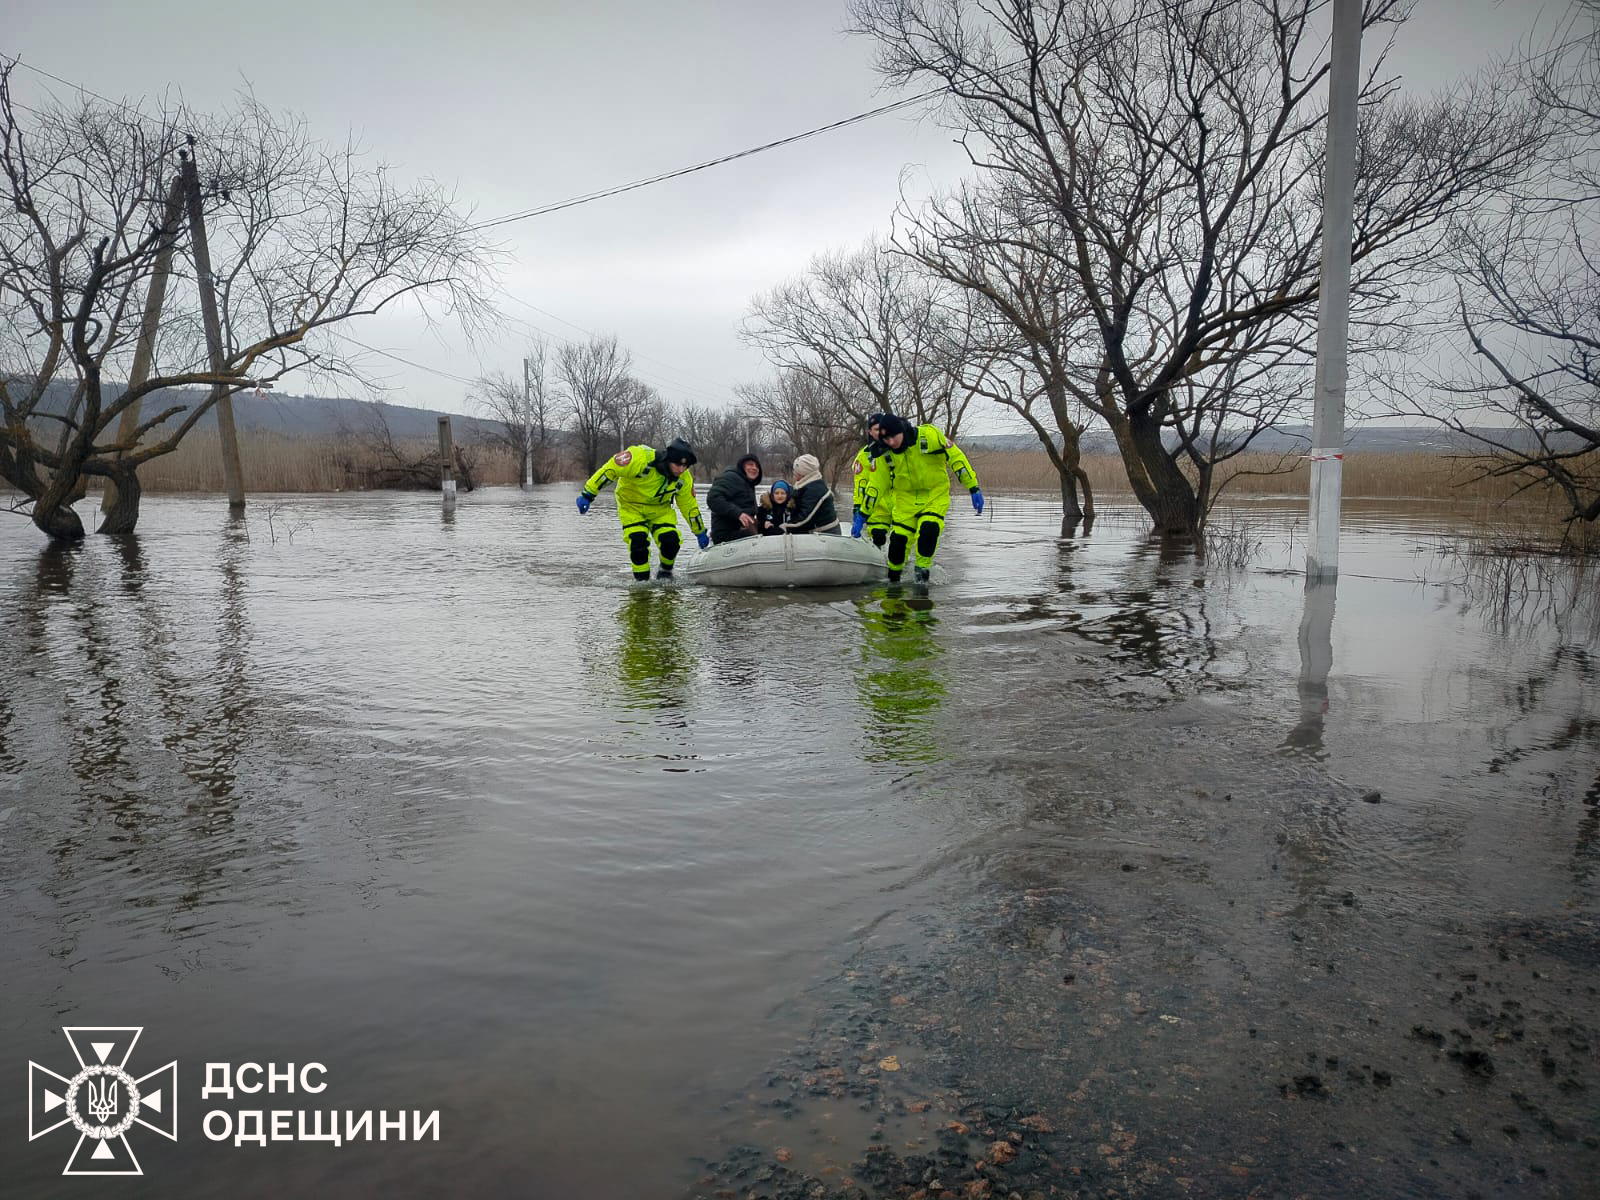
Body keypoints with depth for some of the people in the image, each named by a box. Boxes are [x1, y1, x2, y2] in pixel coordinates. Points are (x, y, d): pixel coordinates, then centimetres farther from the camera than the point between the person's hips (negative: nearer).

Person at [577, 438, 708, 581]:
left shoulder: (683, 478, -16)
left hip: (660, 509, 3)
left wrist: (700, 533, 7)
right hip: (631, 506, -3)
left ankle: (665, 572, 15)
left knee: (671, 540, -14)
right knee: (638, 542, -20)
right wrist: (587, 494, -28)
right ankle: (642, 580, -1)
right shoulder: (641, 459, -34)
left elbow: (689, 505, -1)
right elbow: (610, 469, -29)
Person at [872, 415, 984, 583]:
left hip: (935, 494, -2)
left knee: (929, 530, -23)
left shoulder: (929, 435, -22)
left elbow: (955, 457, -14)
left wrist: (973, 488, -14)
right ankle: (892, 577, 18)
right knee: (899, 538, -5)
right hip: (905, 497, 2)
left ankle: (922, 569, -2)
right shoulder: (885, 453, -12)